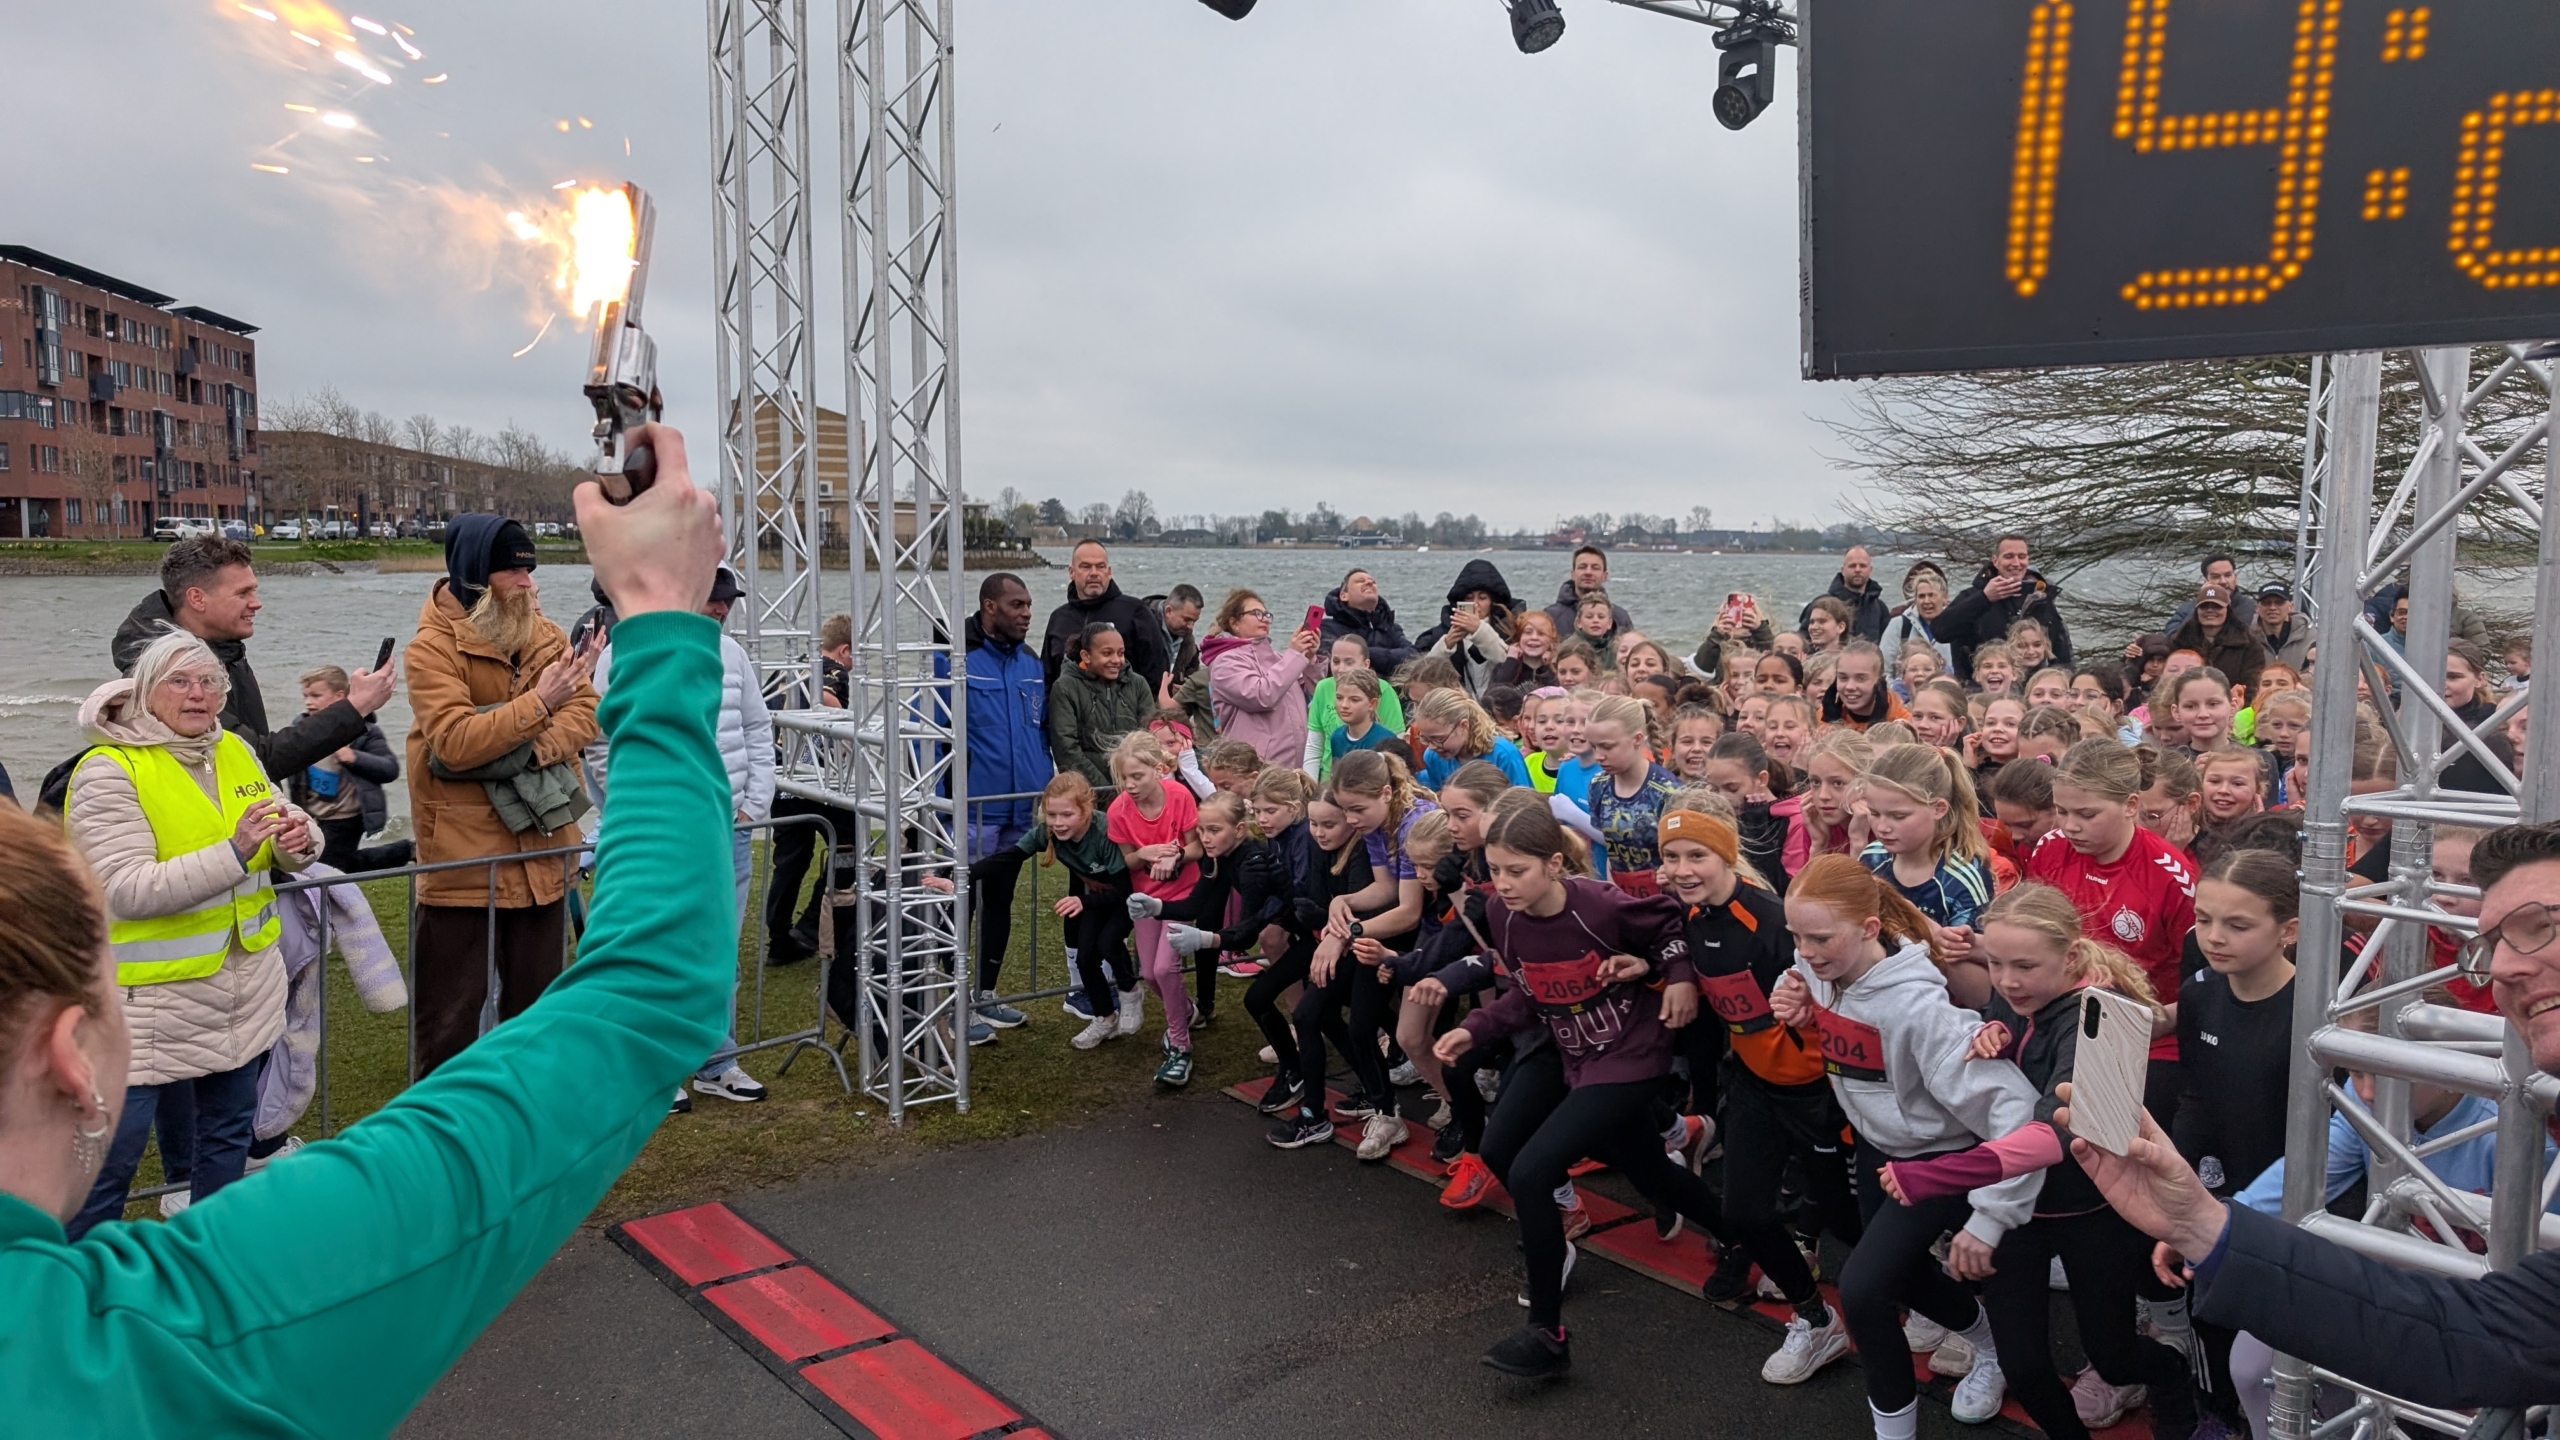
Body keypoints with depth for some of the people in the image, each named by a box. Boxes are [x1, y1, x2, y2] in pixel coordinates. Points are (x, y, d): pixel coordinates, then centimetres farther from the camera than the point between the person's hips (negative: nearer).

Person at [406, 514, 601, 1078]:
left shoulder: (543, 634, 7)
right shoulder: (433, 648, -11)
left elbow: (586, 710, -1)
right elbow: (454, 742, -23)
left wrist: (531, 749, -18)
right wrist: (538, 703, -30)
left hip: (541, 847, 6)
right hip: (464, 855, -5)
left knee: (536, 992, 17)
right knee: (452, 1007, 4)